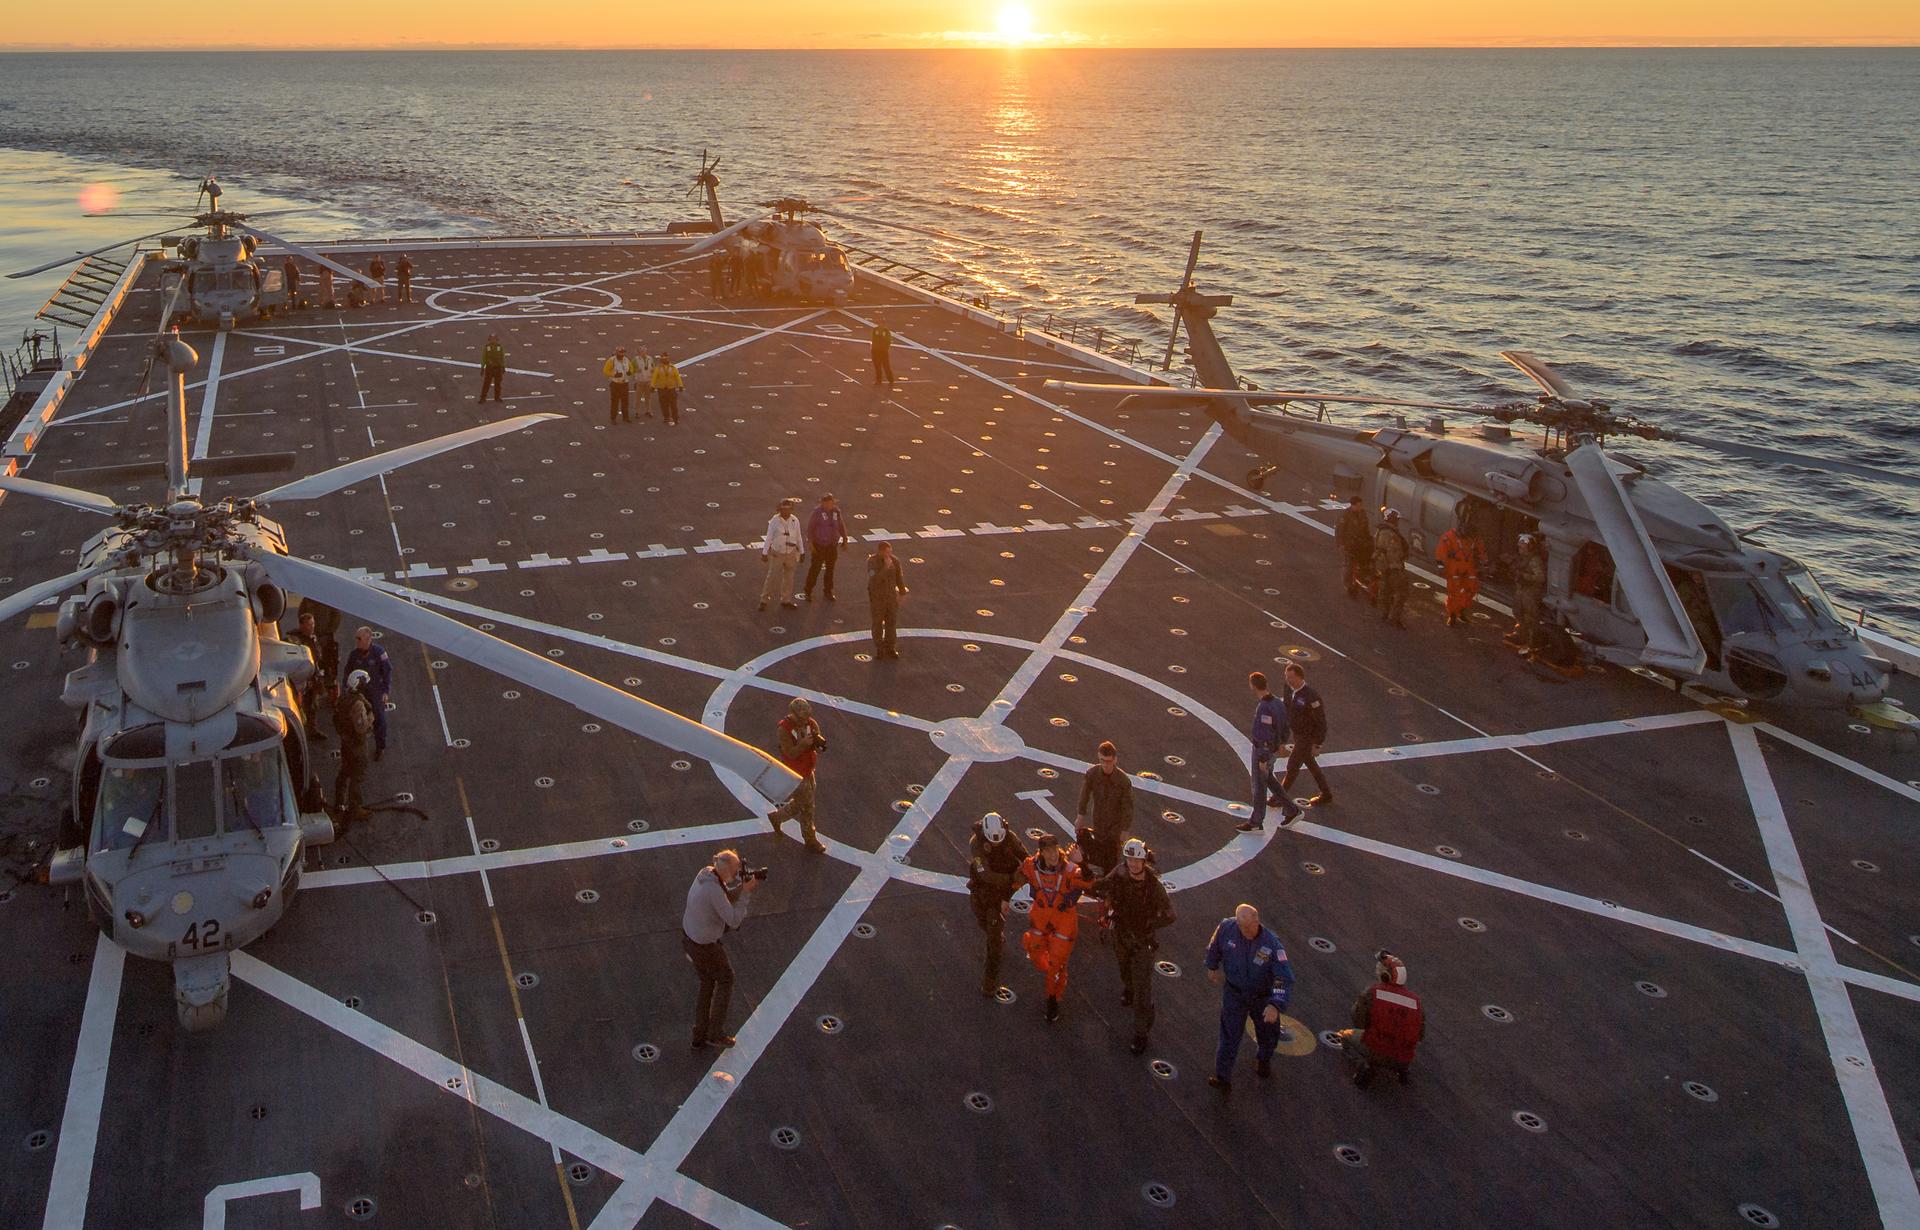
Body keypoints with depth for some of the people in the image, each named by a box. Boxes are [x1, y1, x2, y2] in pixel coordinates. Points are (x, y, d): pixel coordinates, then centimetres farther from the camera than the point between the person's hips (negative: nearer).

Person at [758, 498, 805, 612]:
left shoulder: (795, 521, -6)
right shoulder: (774, 521, -15)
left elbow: (798, 538, 4)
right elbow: (769, 537, -10)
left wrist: (801, 553, 10)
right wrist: (764, 553, -9)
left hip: (791, 554, 3)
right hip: (777, 554, -3)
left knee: (788, 578, 14)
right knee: (772, 578, 0)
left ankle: (786, 600, 29)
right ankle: (764, 600, 15)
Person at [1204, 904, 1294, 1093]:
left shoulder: (1272, 944, -32)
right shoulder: (1226, 928, -22)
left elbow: (1285, 978, -34)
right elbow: (1214, 946, 2)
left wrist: (1275, 1005, -46)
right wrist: (1212, 967, 15)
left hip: (1263, 996, 0)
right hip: (1234, 992, 0)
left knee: (1267, 1033, 21)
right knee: (1229, 1035, -1)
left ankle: (1264, 1061, 51)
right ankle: (1223, 1078, 6)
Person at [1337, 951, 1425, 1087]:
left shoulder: (1372, 992, -7)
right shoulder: (1416, 1000, 3)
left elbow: (1358, 1022, -8)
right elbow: (1420, 1034, 8)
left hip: (1374, 1052, -4)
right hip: (1402, 1059, 4)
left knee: (1347, 1036, 26)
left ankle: (1362, 1066, -2)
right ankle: (1405, 1069, 11)